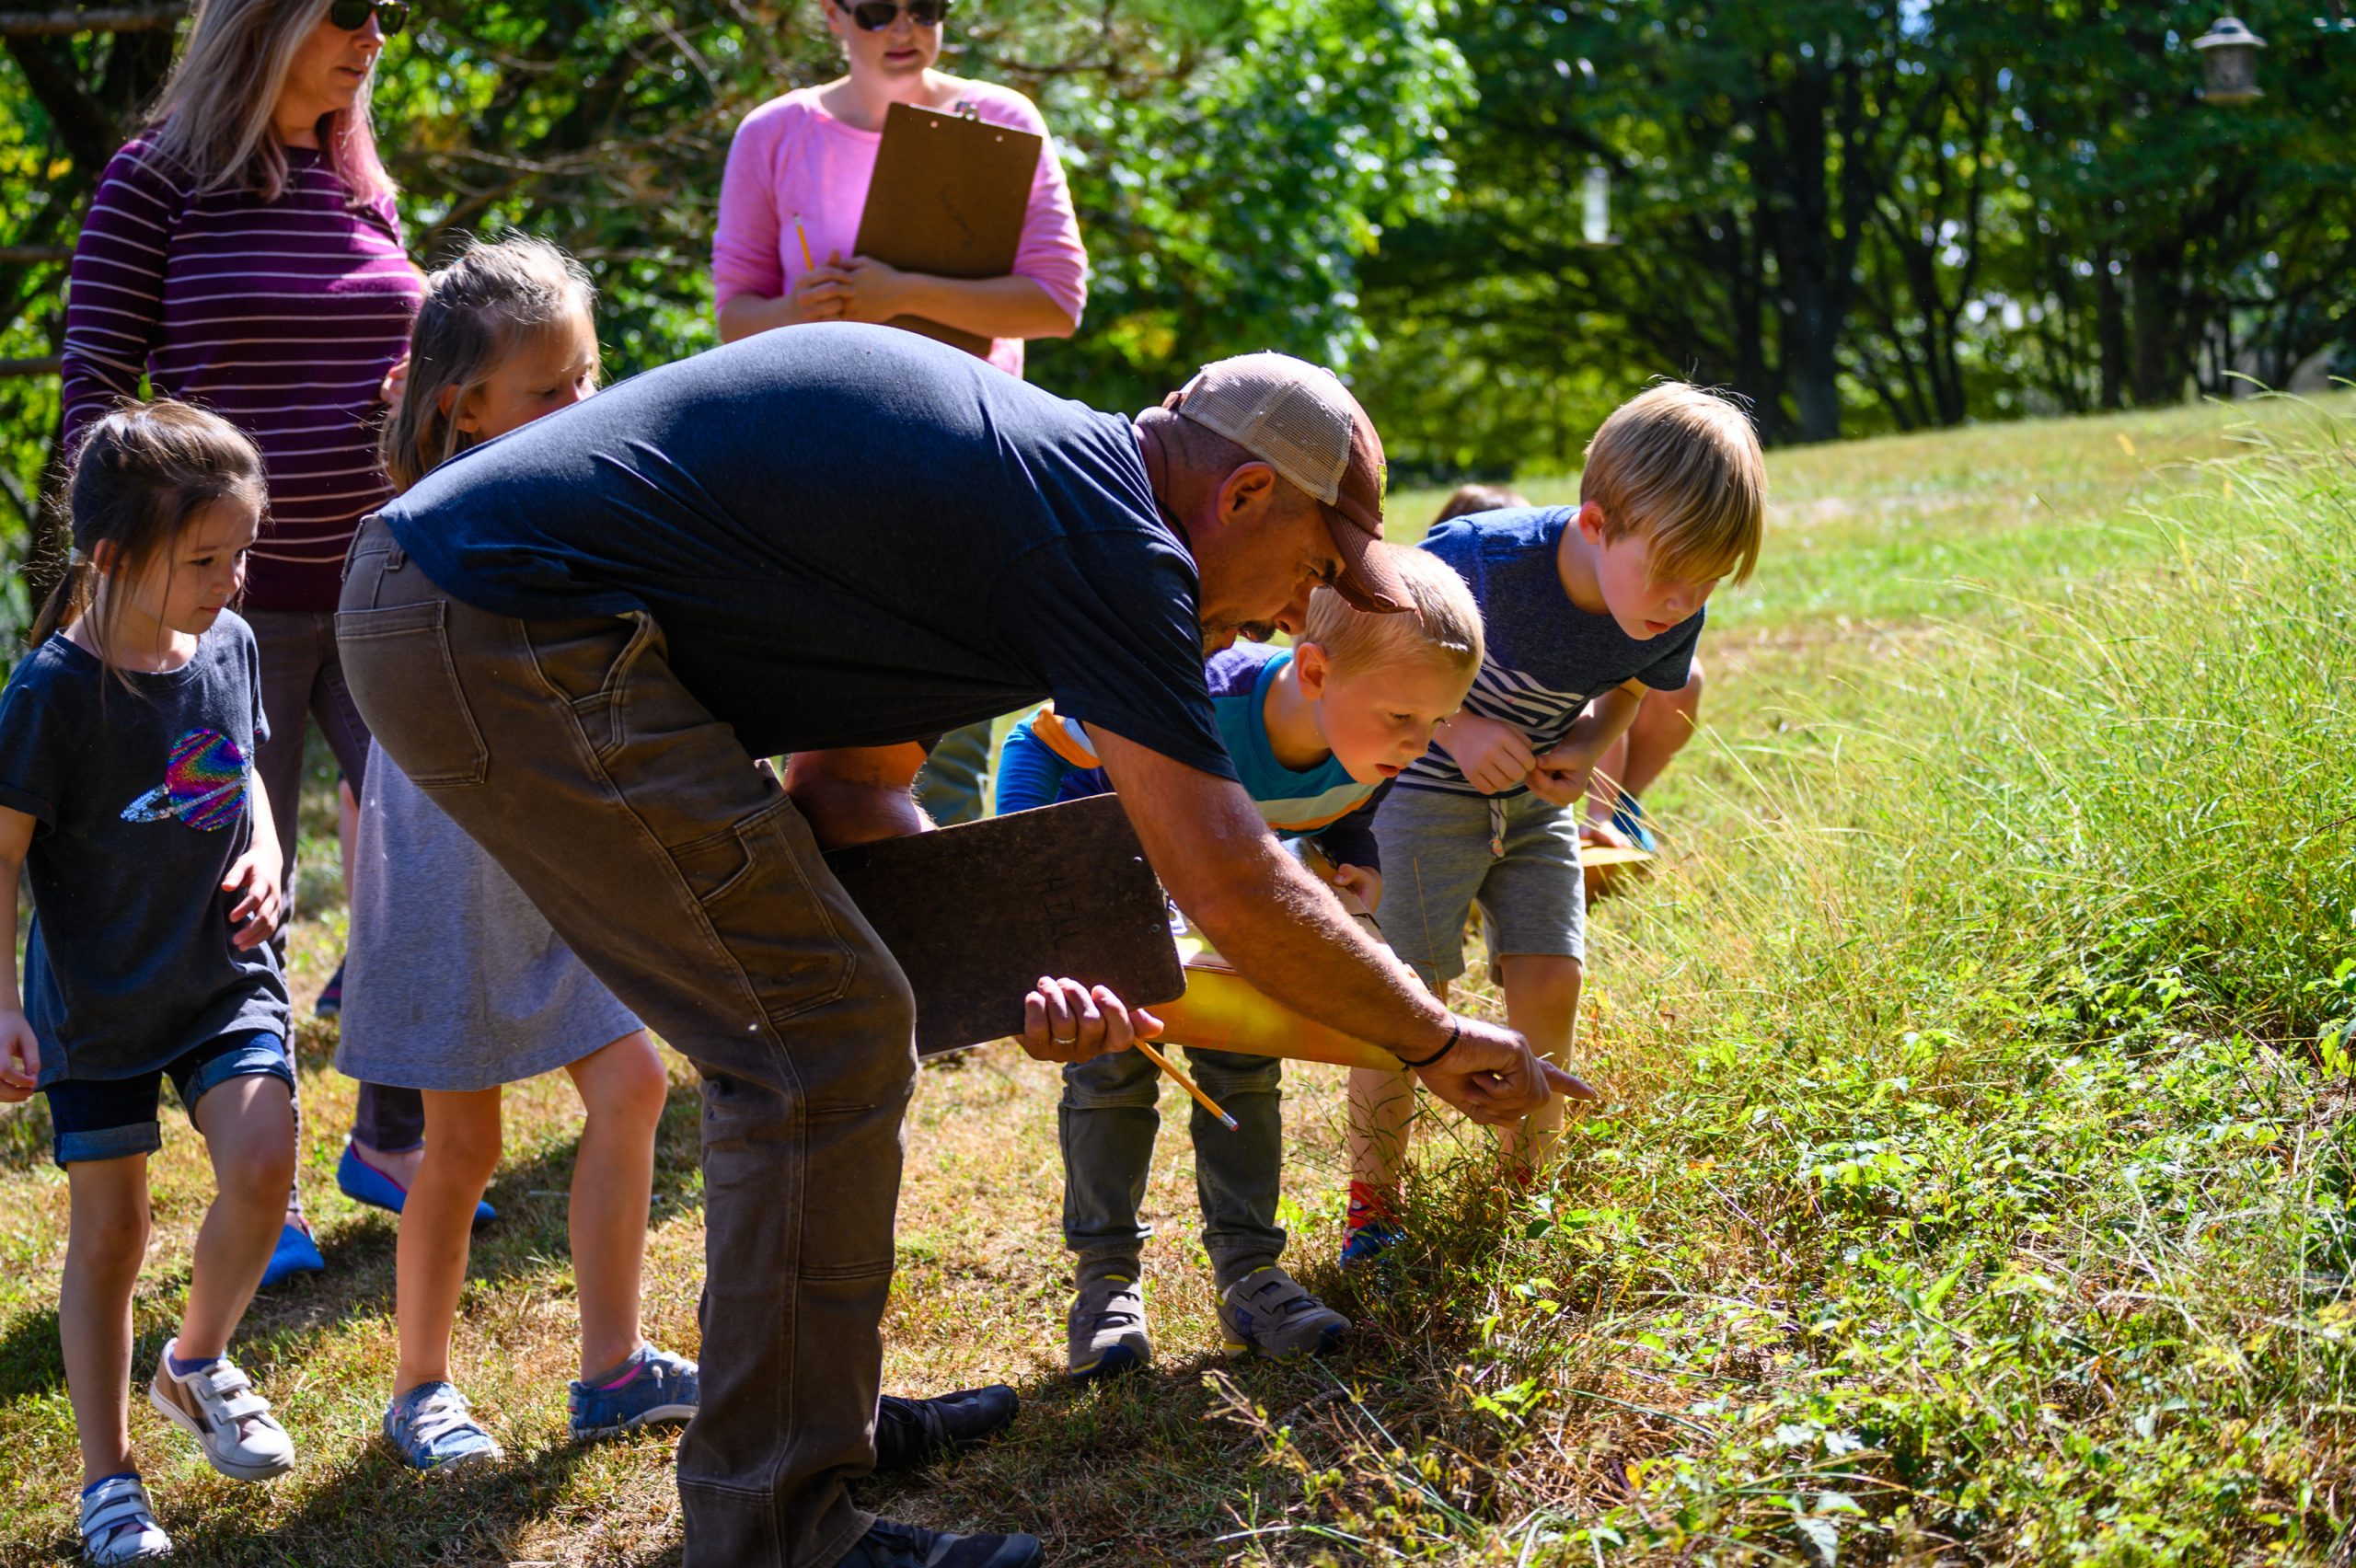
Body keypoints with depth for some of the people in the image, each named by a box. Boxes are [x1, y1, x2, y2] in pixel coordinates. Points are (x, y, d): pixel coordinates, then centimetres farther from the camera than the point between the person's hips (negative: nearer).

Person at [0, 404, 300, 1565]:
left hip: (224, 975, 4)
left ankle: (199, 1361, 14)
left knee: (261, 1160, -15)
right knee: (107, 1228, 6)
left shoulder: (230, 646, -2)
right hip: (95, 999, -4)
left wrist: (263, 853, -3)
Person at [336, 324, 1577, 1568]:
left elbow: (850, 784, 18)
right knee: (829, 1034, -6)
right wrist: (1441, 1044, 2)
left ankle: (815, 1407, 33)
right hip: (515, 632, -10)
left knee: (800, 1021, 19)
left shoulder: (1021, 465, 19)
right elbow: (1230, 885, -13)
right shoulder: (1108, 535, -12)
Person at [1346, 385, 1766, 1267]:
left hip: (1535, 803, 4)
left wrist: (1585, 751, -12)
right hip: (1425, 789, -4)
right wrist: (1454, 727, -28)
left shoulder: (1669, 620, -17)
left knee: (1549, 987, -3)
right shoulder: (1482, 560, -34)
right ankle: (1372, 1199, 13)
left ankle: (1526, 1187, 18)